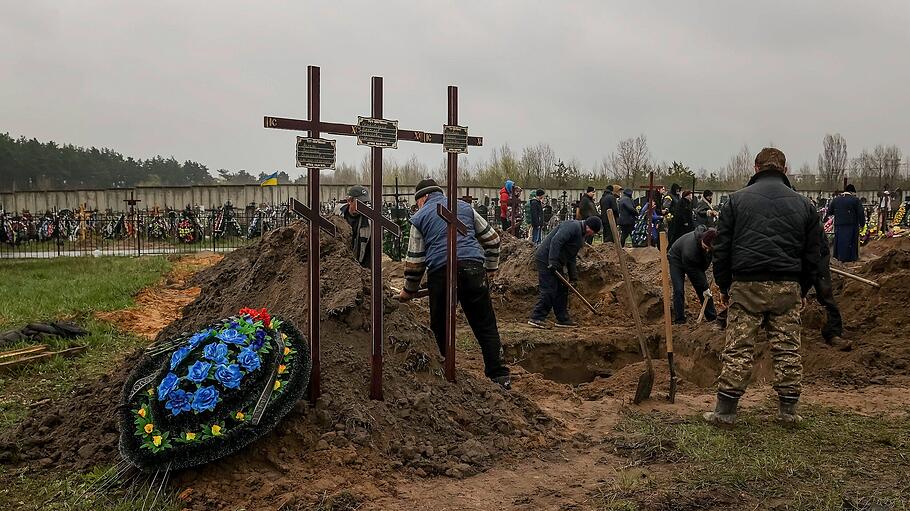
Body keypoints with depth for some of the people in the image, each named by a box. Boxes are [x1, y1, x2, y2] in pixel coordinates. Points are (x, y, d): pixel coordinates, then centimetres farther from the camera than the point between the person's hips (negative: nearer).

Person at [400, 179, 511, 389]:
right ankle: (499, 376, 1)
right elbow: (491, 238, 20)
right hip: (474, 269, 2)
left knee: (440, 329, 13)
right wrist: (490, 268, 28)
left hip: (441, 273, -2)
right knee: (486, 326, 5)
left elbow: (415, 260, 10)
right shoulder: (464, 207, 20)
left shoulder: (420, 217, 13)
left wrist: (409, 291, 21)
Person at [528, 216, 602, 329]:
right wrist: (553, 262, -30)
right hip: (546, 260, -11)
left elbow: (571, 257, 22)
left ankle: (562, 319, 19)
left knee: (562, 290, 12)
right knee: (549, 290, -11)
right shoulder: (573, 226, -15)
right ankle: (536, 318, -6)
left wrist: (573, 275, 16)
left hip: (556, 263, 11)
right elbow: (556, 241, -27)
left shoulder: (581, 235, 18)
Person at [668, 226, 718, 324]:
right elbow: (693, 271, -31)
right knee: (679, 290, -13)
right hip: (677, 259, -5)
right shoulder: (690, 247, -43)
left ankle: (713, 317, 9)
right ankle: (679, 321, -4)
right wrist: (705, 288, -23)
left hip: (695, 261, 5)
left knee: (704, 286, 0)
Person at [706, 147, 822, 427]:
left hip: (746, 285, -2)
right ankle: (788, 409, 15)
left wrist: (724, 286, 11)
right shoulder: (803, 204, 11)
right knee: (788, 349, 9)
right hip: (788, 288, 2)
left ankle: (725, 411, 2)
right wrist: (803, 289, 22)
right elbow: (812, 254, 13)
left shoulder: (736, 199, 4)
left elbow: (721, 249, 3)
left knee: (738, 349, 0)